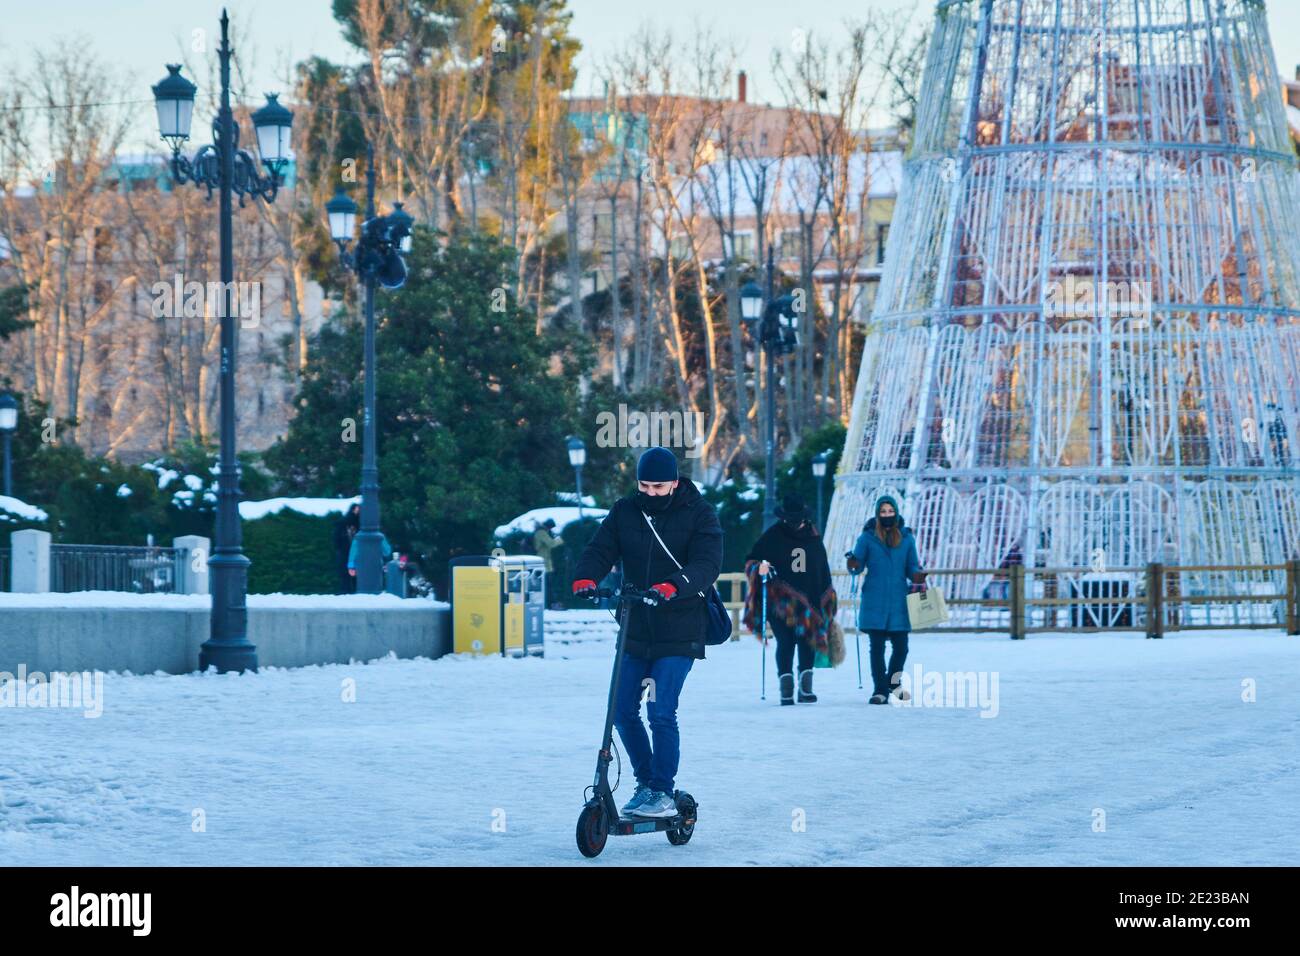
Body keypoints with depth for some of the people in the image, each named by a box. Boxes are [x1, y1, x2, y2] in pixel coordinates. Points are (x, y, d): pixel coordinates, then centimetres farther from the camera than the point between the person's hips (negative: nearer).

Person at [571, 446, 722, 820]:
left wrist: (674, 586, -37)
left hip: (678, 632, -5)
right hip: (635, 629, 5)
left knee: (661, 712, -13)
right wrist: (585, 578, -25)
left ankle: (663, 792, -2)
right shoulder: (625, 512, 6)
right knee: (623, 711, 4)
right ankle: (646, 782, 21)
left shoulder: (698, 515, -5)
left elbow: (707, 564, -18)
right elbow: (599, 550, -2)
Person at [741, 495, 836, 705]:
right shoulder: (773, 536, 1)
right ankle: (786, 689, -7)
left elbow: (823, 570, 18)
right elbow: (751, 561, 5)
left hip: (809, 600, 3)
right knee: (786, 642, -8)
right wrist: (759, 568, -18)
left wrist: (826, 598, 16)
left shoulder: (813, 537, 10)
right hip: (781, 600, -3)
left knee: (807, 643, 0)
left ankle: (805, 687, 5)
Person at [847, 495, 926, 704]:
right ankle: (880, 690, 5)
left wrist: (917, 576, -11)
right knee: (877, 646, -2)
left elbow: (912, 567, 11)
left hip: (898, 601, 2)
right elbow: (858, 565, 1)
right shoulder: (867, 538, 3)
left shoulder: (906, 538, 9)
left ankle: (892, 681, 27)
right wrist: (854, 565, -22)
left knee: (901, 646, 1)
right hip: (874, 603, -2)